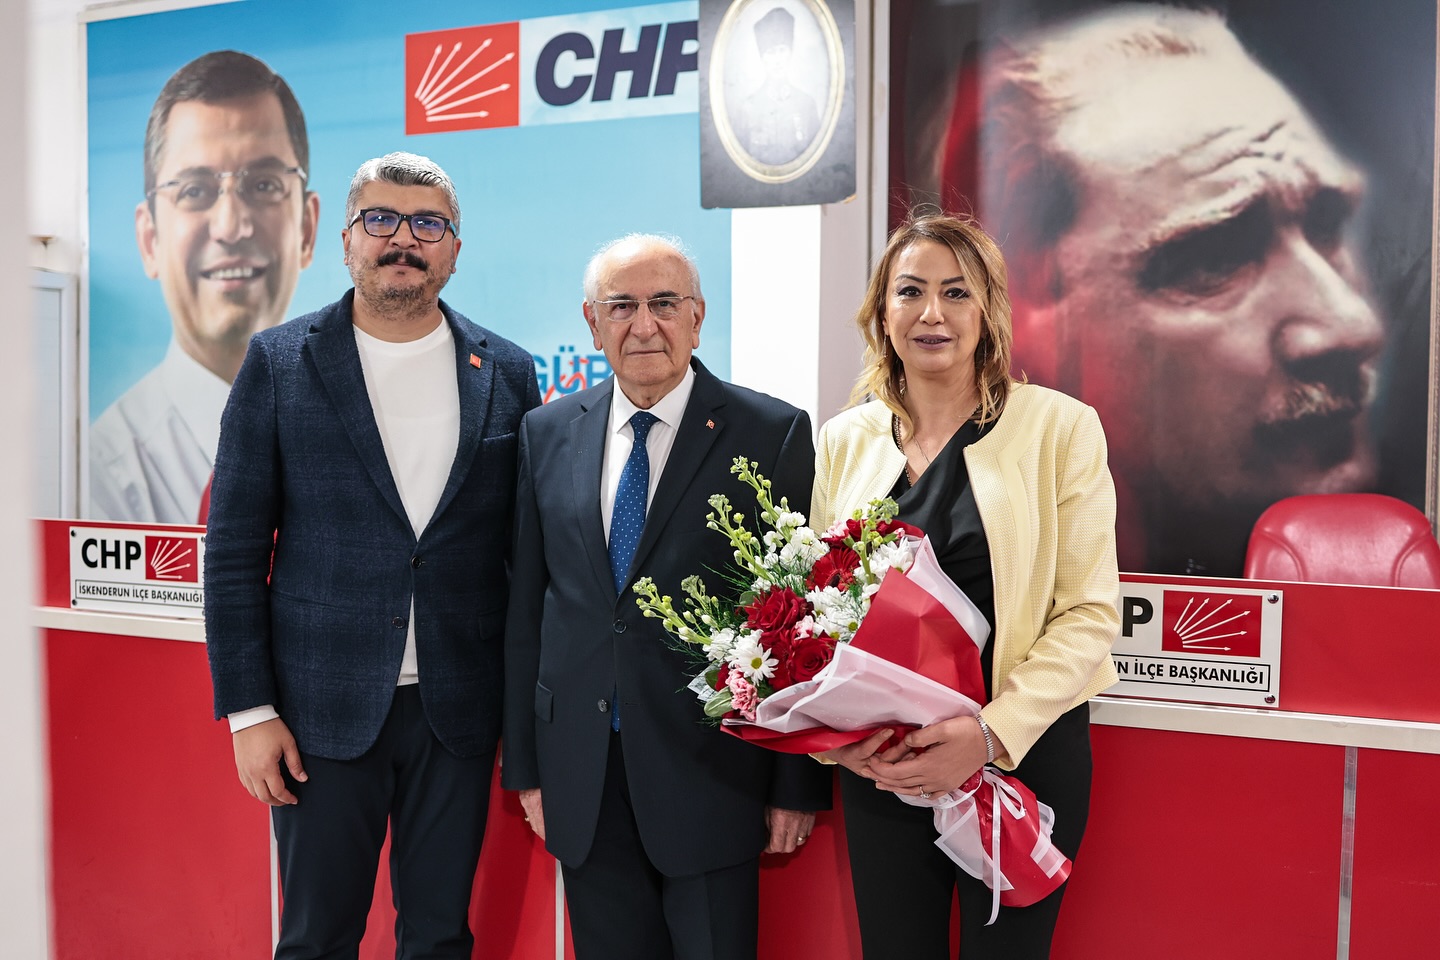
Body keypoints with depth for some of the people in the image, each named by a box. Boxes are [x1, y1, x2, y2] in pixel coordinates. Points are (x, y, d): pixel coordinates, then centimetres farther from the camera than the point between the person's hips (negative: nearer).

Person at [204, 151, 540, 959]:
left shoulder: (507, 373, 4)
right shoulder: (279, 363, 0)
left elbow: (525, 545, 7)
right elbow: (235, 550, -1)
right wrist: (249, 710, -5)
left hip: (459, 710, 2)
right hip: (324, 708, -1)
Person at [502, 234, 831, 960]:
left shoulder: (772, 433, -6)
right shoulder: (547, 433, 6)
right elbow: (527, 606, 7)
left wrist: (798, 785, -5)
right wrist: (525, 764, 8)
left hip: (711, 774, -3)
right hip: (582, 783, 4)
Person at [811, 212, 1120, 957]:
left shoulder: (1060, 428, -5)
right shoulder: (844, 440, 4)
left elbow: (1089, 612, -8)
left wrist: (992, 734, -20)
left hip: (1023, 754, -2)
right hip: (877, 769, 3)